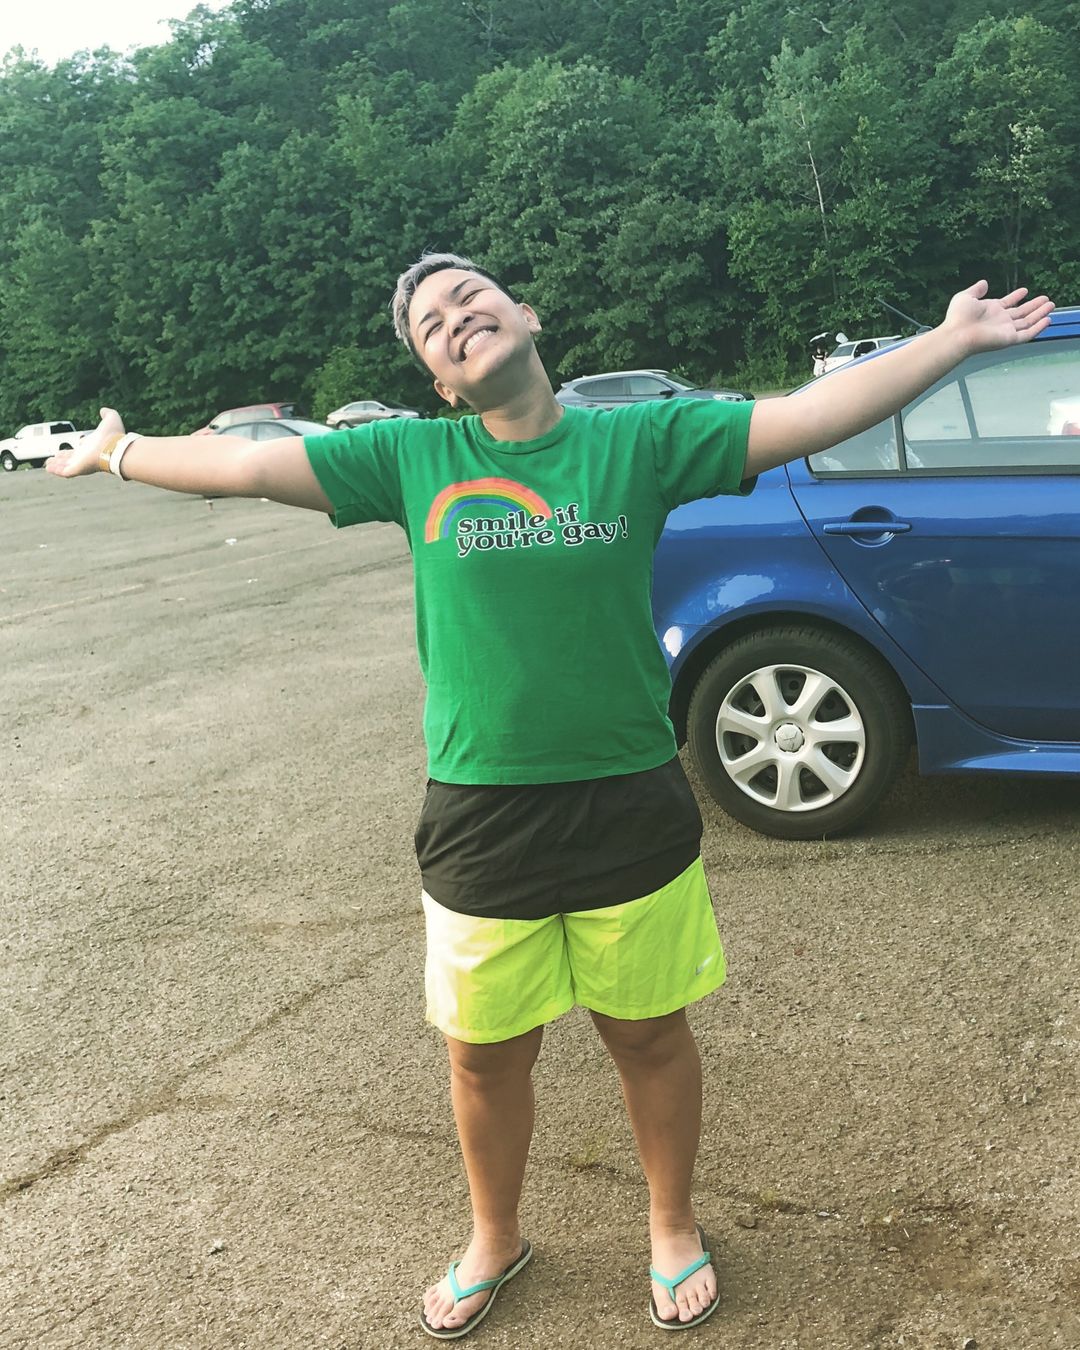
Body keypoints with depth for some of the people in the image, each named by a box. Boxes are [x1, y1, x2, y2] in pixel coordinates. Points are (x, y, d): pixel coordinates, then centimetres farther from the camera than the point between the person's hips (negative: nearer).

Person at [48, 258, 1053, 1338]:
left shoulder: (638, 439, -4)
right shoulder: (413, 458, -1)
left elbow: (813, 414, -7)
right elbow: (242, 464, 4)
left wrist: (954, 340, -10)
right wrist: (117, 452, 10)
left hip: (632, 814, -1)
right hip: (479, 826, 1)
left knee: (649, 1039, 16)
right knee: (486, 1054, 17)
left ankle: (673, 1229, 45)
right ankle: (494, 1240, 47)